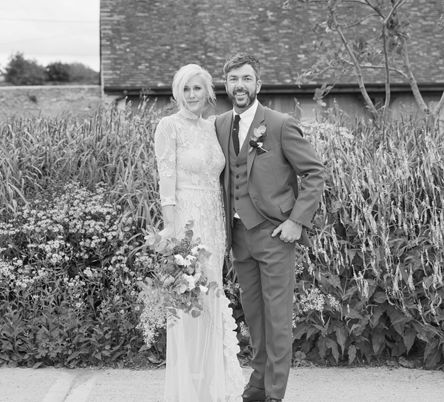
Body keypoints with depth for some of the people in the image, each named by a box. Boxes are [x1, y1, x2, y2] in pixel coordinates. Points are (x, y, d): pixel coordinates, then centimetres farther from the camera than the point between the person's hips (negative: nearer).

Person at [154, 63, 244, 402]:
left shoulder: (212, 127, 13)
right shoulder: (169, 126, -6)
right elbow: (166, 179, -11)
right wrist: (170, 227, -16)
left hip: (215, 221, 7)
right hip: (186, 218, -6)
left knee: (211, 299, 10)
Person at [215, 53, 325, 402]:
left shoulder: (281, 125, -9)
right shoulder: (221, 125, 7)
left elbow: (314, 173, -7)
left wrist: (298, 220, -13)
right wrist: (226, 223, 8)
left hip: (274, 233, -5)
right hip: (239, 233, 6)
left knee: (277, 317, -1)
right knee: (253, 313, 15)